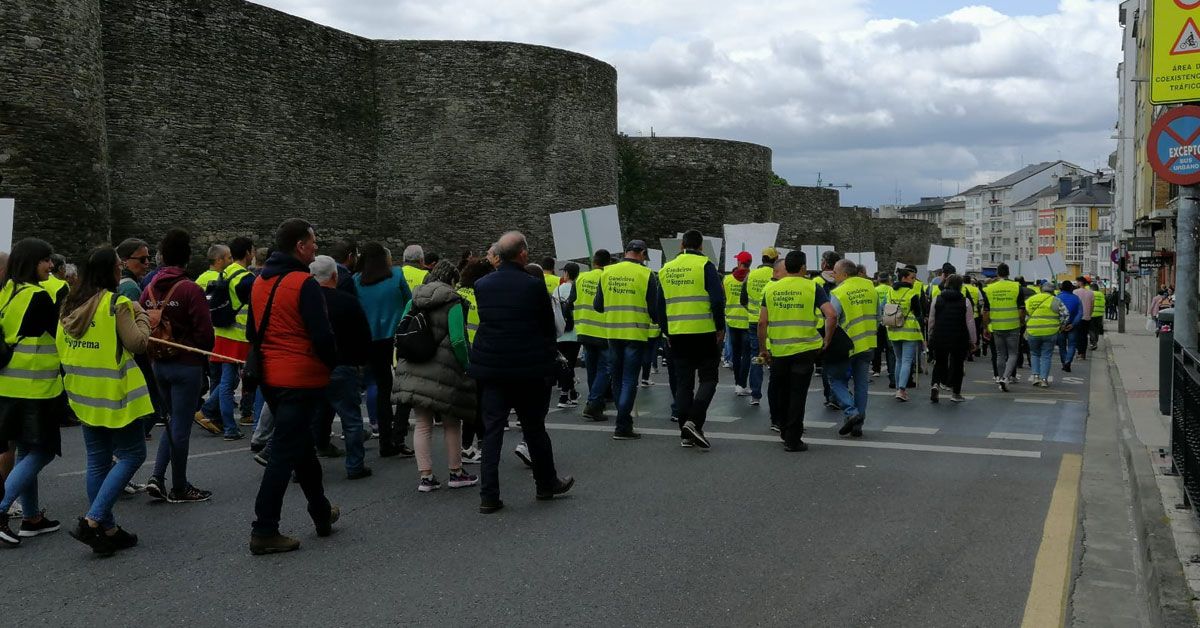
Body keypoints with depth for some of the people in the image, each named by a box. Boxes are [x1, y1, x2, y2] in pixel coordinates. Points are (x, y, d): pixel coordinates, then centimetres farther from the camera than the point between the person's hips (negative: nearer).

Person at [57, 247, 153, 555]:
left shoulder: (70, 304, 8)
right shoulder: (117, 303, -15)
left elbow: (61, 348, 14)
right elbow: (138, 343, -13)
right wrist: (141, 316, 0)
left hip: (82, 393, 8)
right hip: (113, 393, -7)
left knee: (98, 461, 12)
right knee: (132, 454, 3)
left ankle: (107, 530, 16)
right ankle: (92, 520, -8)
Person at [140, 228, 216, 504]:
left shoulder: (149, 289, 3)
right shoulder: (191, 290, -15)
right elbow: (205, 332, -14)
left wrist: (153, 354, 17)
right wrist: (203, 358, 4)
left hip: (159, 364, 6)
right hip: (187, 365, -6)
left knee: (173, 420, 21)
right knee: (181, 426, 4)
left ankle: (157, 477, 12)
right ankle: (179, 488, 14)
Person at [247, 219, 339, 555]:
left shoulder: (260, 283, 10)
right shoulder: (304, 284, -16)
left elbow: (252, 332, 18)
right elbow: (322, 335, -19)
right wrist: (333, 364, -2)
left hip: (270, 377, 9)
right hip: (303, 379, -9)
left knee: (301, 445, 19)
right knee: (285, 452, -4)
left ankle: (322, 514, 33)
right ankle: (264, 531, 0)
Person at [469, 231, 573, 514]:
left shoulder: (481, 285, 1)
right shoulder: (534, 285, -12)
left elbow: (483, 321, 10)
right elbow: (548, 325, -3)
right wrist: (549, 356, 12)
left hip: (490, 368, 3)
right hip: (529, 370, -3)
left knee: (492, 430, 7)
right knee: (534, 429, 12)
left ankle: (488, 496, 5)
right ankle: (547, 484, 28)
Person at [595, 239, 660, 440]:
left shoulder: (607, 273, 3)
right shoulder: (646, 275, -8)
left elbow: (598, 305, 8)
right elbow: (653, 308, -6)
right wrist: (657, 321, 16)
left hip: (613, 333, 4)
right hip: (636, 334, -4)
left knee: (617, 379, 16)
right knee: (629, 380, 0)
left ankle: (624, 421, 25)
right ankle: (622, 427, -1)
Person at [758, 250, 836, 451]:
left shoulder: (770, 288, 3)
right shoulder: (811, 287, -3)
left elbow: (762, 322, 0)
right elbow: (831, 315, -13)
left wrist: (762, 349, 10)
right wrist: (827, 340, 1)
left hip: (777, 350, 2)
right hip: (804, 349, -2)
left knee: (779, 391, 20)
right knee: (797, 394, 5)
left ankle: (785, 431, 31)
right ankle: (793, 439, 7)